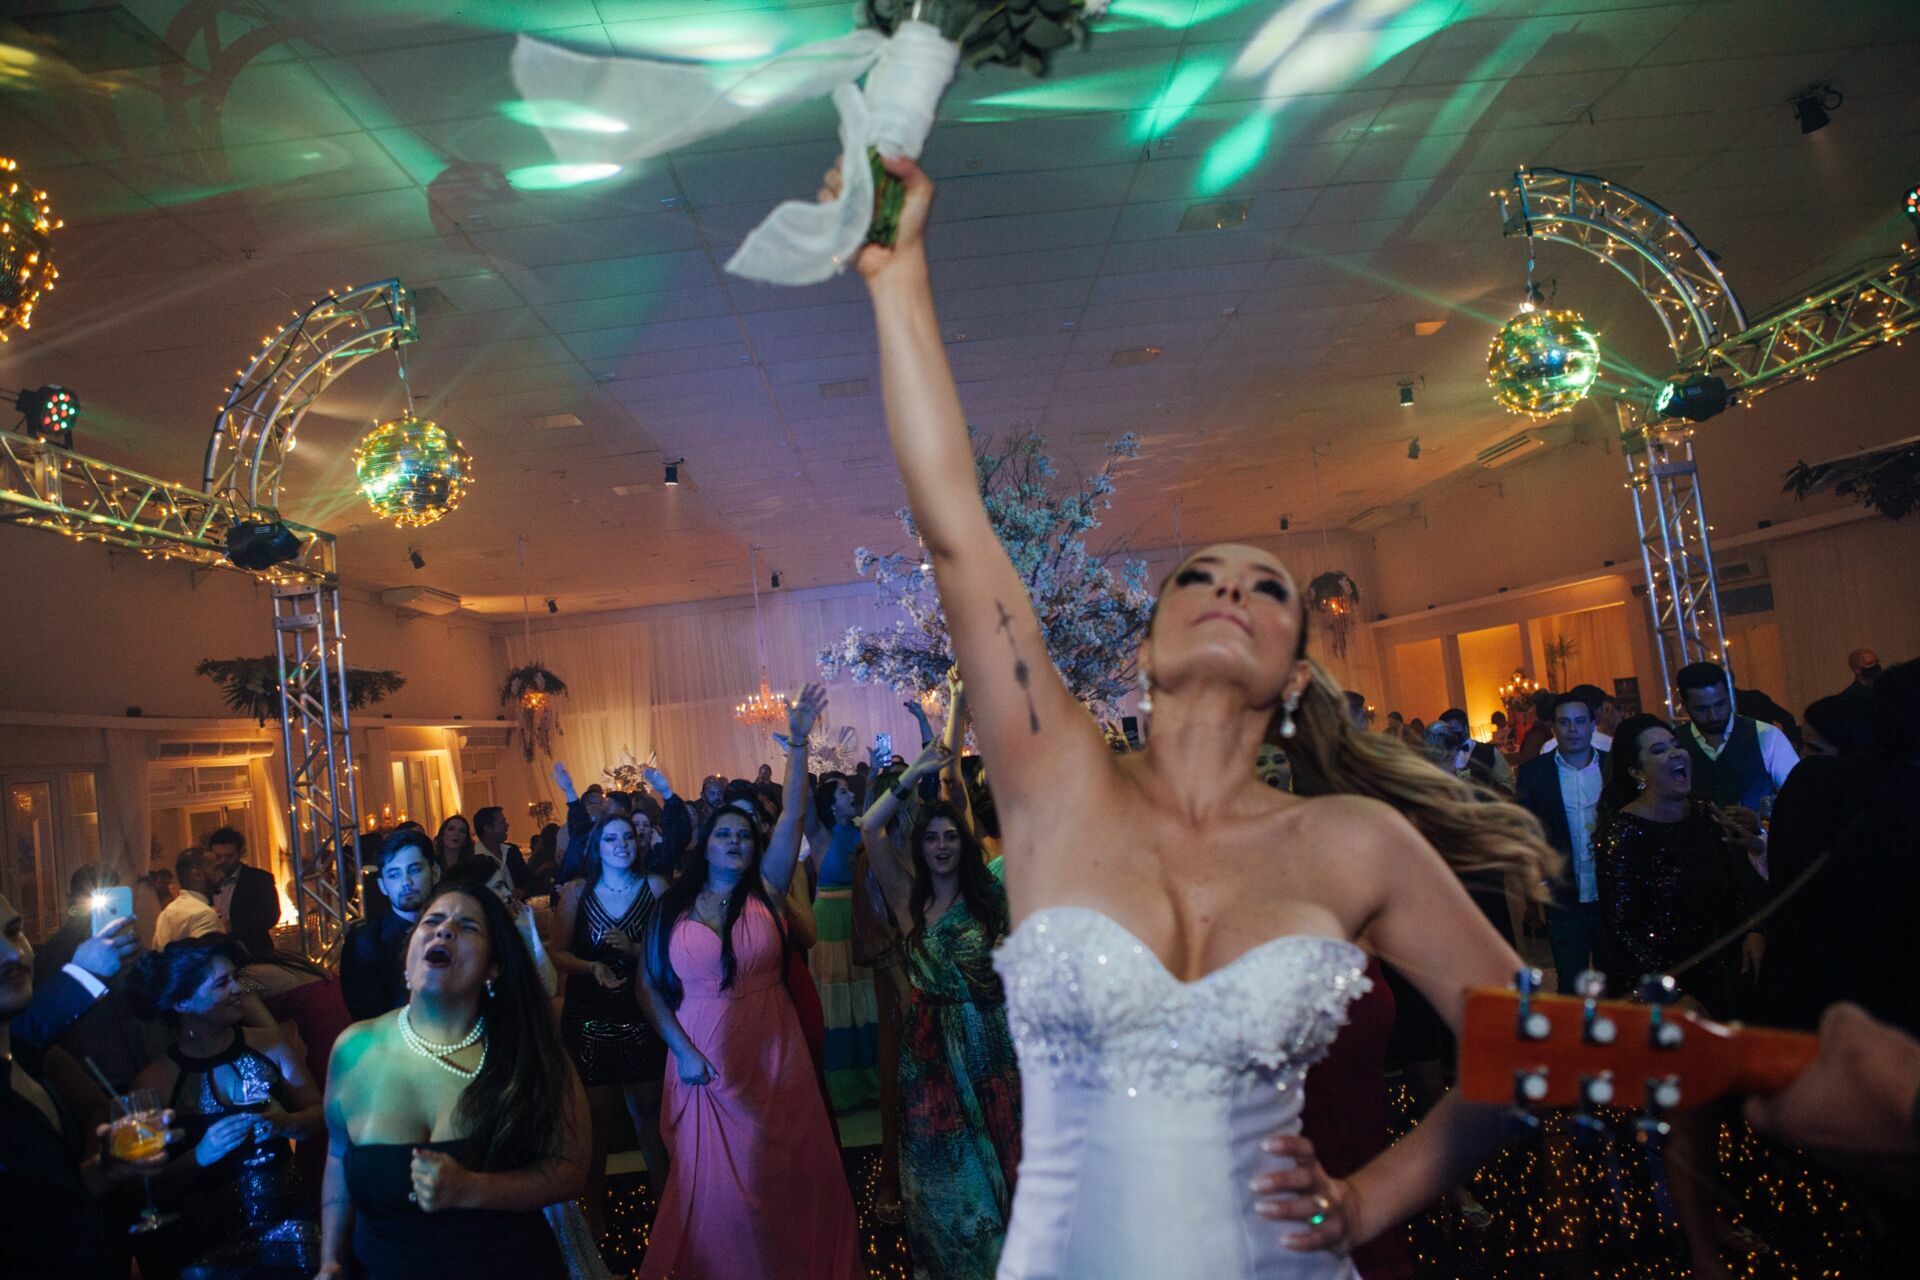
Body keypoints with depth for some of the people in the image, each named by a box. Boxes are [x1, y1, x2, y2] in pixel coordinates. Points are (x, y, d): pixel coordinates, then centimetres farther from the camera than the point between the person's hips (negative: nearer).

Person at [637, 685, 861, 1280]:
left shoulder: (765, 892, 0)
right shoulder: (672, 909, 1)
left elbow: (791, 819, -7)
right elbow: (649, 986, 2)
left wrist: (798, 744, -13)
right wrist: (682, 1050, -9)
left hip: (773, 1058, 0)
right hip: (704, 1061, 0)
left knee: (790, 1178, 9)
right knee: (716, 1185, 7)